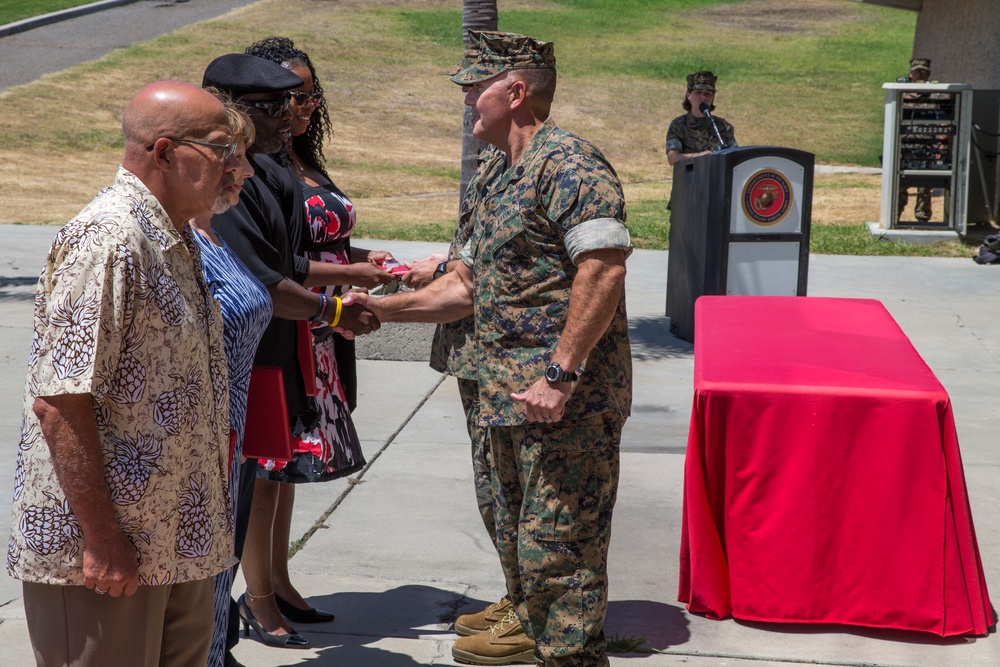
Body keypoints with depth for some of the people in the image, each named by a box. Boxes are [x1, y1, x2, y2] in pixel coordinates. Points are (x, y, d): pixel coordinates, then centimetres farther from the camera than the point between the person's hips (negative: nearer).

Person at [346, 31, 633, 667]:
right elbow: (467, 284, 24)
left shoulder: (567, 162, -13)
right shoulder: (497, 174, 19)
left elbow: (604, 270, -23)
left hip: (568, 398, -10)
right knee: (516, 532, 22)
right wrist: (382, 308, 17)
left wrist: (560, 374, -25)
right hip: (508, 397, 10)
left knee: (556, 547, -7)